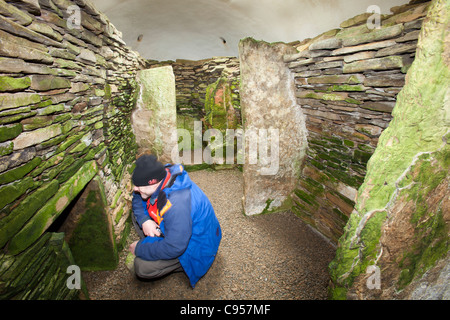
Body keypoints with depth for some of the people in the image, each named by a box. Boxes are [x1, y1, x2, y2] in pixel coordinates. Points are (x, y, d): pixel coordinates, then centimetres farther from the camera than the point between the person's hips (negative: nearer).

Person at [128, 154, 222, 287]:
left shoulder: (176, 204, -40)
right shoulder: (162, 175, -15)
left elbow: (173, 249, -34)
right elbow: (137, 198, 3)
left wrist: (140, 249, -19)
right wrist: (144, 220, -16)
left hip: (195, 245, -8)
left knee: (142, 267, -19)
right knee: (136, 215, 3)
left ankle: (184, 264, 3)